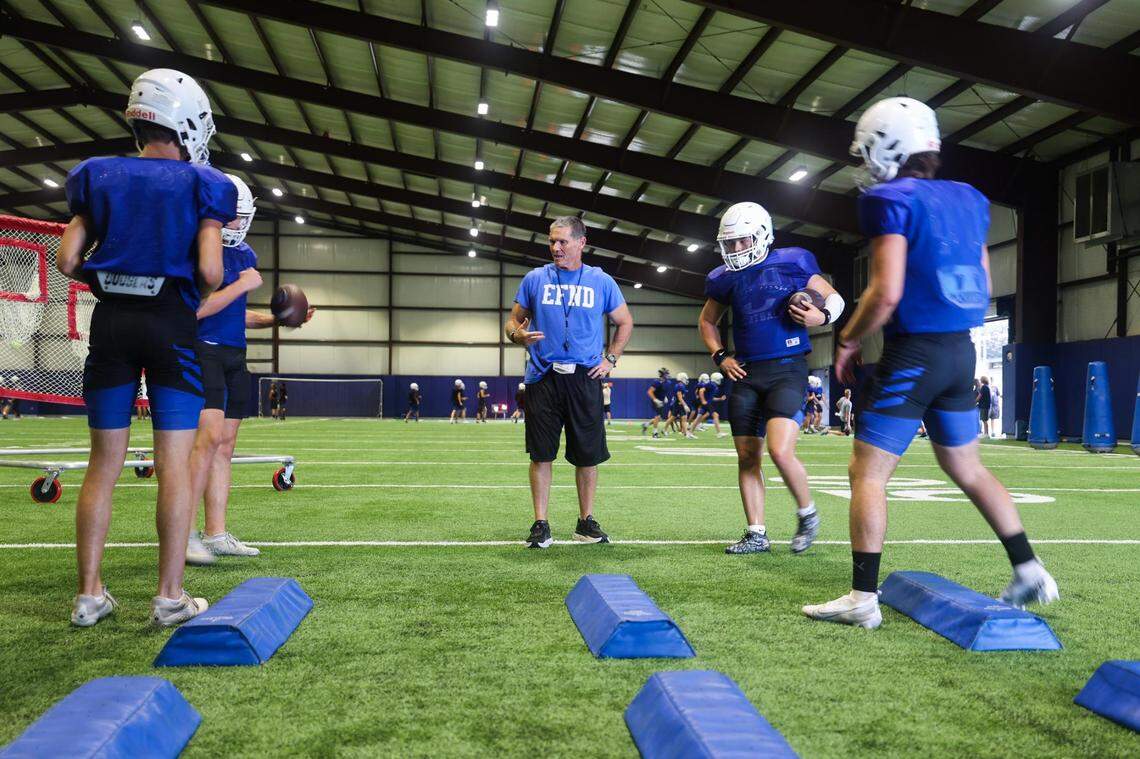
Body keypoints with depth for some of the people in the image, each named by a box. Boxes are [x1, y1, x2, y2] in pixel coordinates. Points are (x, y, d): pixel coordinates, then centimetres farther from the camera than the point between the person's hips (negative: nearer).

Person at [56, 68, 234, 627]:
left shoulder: (98, 177, 9)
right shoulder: (201, 185, -1)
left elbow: (68, 260, 2)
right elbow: (209, 272, -10)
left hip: (111, 322, 4)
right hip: (171, 324, -3)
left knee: (104, 462, 9)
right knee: (176, 462, 1)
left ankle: (89, 594, 14)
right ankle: (170, 596, 3)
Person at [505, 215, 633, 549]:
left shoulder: (601, 282, 6)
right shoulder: (535, 279, 6)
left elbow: (624, 323, 17)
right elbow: (514, 321, 10)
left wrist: (610, 359, 6)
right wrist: (518, 335, -13)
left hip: (585, 376, 0)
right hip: (543, 377, 0)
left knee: (588, 454, 5)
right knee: (541, 454, 1)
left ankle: (586, 521, 19)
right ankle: (540, 525, 10)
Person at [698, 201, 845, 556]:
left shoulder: (793, 263, -3)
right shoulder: (725, 278, 8)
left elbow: (834, 298, 8)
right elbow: (707, 321, 23)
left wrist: (822, 316, -14)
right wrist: (720, 356, 9)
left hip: (786, 370, -5)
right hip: (746, 374, 5)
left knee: (780, 450, -19)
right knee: (747, 457, 4)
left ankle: (807, 514, 8)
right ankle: (756, 535, 15)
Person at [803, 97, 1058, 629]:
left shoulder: (892, 201, -12)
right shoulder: (968, 201, 11)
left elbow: (886, 292, -19)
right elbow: (983, 290, 15)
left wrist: (848, 342, -6)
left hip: (913, 354, -8)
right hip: (962, 351, 8)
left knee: (868, 471, -1)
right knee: (967, 468, 20)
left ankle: (863, 598, -2)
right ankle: (1029, 573, 25)